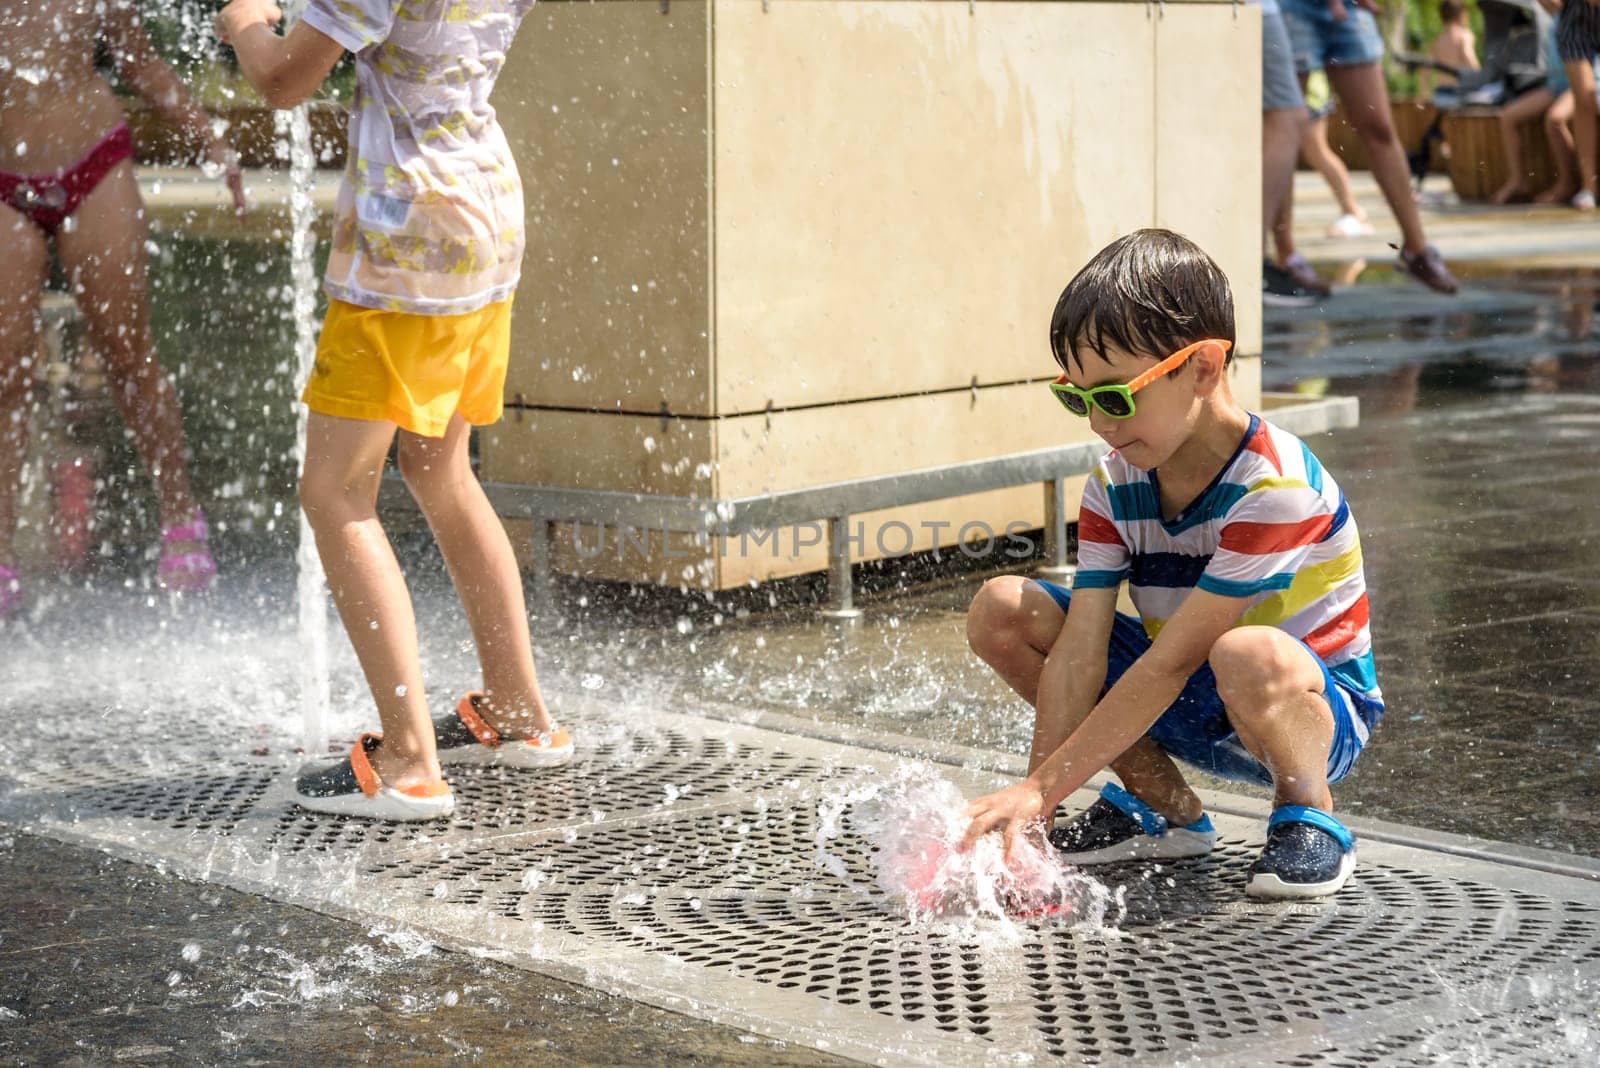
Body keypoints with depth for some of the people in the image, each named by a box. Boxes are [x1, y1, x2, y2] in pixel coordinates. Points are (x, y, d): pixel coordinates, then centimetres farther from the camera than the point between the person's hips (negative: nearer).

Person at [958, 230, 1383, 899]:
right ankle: (1163, 810, 4)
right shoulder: (1115, 485, -6)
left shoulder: (1274, 486, -28)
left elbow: (1170, 662, -30)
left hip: (1315, 708, -7)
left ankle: (1308, 819, -9)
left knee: (1247, 655, -43)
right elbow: (1079, 653, -14)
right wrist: (1033, 806, -25)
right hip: (1191, 708, 7)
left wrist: (1042, 787, -30)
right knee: (1001, 611, -8)